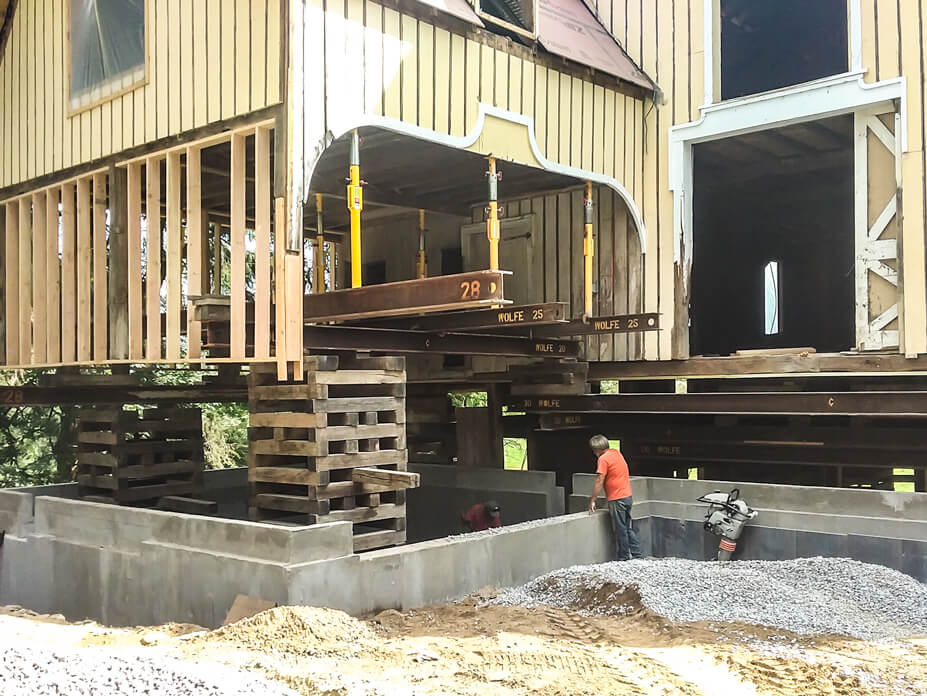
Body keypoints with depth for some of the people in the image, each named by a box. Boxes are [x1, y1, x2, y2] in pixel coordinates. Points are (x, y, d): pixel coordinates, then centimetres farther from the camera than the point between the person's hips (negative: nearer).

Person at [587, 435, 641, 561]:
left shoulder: (603, 459, -14)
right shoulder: (616, 453, 12)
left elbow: (599, 482, -16)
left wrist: (592, 501, -10)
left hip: (617, 499, -8)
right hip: (628, 496, 8)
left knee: (620, 530, 1)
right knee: (628, 528, 16)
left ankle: (624, 557, 6)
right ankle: (636, 553, 17)